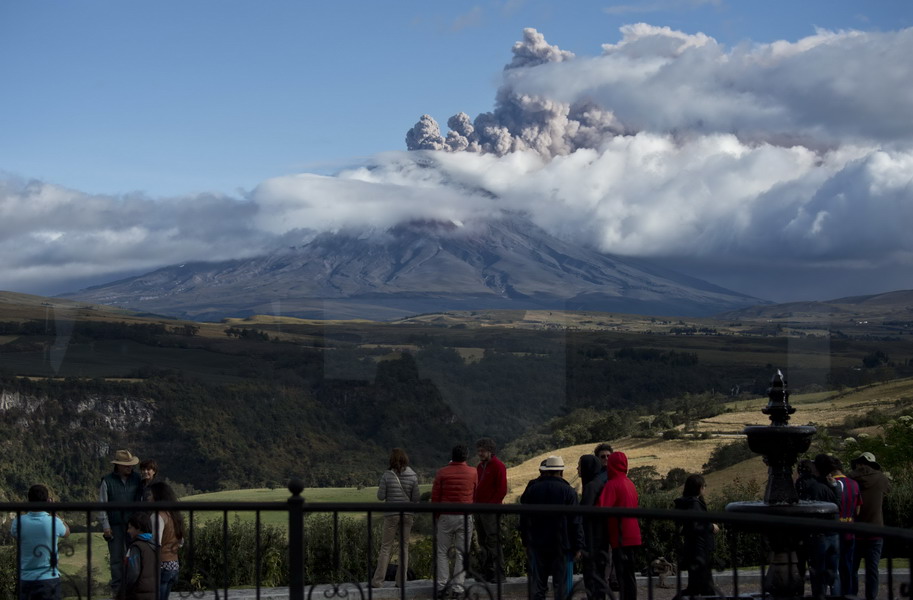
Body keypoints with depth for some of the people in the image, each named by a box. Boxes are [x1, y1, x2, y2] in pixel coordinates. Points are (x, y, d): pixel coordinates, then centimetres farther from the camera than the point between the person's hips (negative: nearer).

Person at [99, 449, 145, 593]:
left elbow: (140, 501, 10)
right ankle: (117, 584, 11)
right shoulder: (107, 481, -3)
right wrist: (105, 526, -5)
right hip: (115, 525, -2)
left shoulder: (136, 479, 5)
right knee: (117, 556, 3)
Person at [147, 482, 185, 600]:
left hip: (162, 565, -9)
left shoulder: (159, 516, -13)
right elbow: (181, 542, 20)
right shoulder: (175, 515, 13)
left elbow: (156, 543, -19)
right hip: (175, 565, 9)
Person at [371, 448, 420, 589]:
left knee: (386, 548, 4)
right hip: (407, 514, 2)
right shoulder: (412, 476, -3)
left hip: (391, 514, -2)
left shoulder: (387, 475, -8)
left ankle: (378, 581, 3)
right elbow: (415, 498, -1)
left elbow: (380, 496, -6)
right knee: (404, 548, 10)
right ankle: (401, 580, 9)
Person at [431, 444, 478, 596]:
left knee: (442, 552, 9)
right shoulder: (472, 473, -1)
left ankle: (441, 584, 3)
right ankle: (458, 586, 1)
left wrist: (436, 515, 12)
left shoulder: (442, 473, -4)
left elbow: (435, 497, -1)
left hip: (446, 516, -1)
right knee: (462, 553, 5)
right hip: (465, 517, 1)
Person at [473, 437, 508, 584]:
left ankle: (499, 575, -5)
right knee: (483, 544, 11)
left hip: (490, 512, -8)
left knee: (493, 543, -8)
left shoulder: (498, 466, -7)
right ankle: (486, 573, 17)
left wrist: (490, 505, -14)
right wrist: (474, 503, 10)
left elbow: (502, 490, -12)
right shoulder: (479, 466, 17)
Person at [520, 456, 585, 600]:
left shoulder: (531, 489, 4)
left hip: (537, 545, 3)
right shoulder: (568, 491, -7)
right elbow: (576, 521, -7)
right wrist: (578, 546, -2)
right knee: (562, 583, 1)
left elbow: (524, 519, 9)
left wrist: (526, 542, 17)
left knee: (537, 583, 9)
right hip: (561, 545, -3)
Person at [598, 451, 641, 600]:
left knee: (624, 576, -7)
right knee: (629, 575, 15)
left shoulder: (612, 485, -13)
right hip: (632, 537, 8)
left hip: (620, 538, -8)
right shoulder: (630, 484, 13)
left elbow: (601, 508, -23)